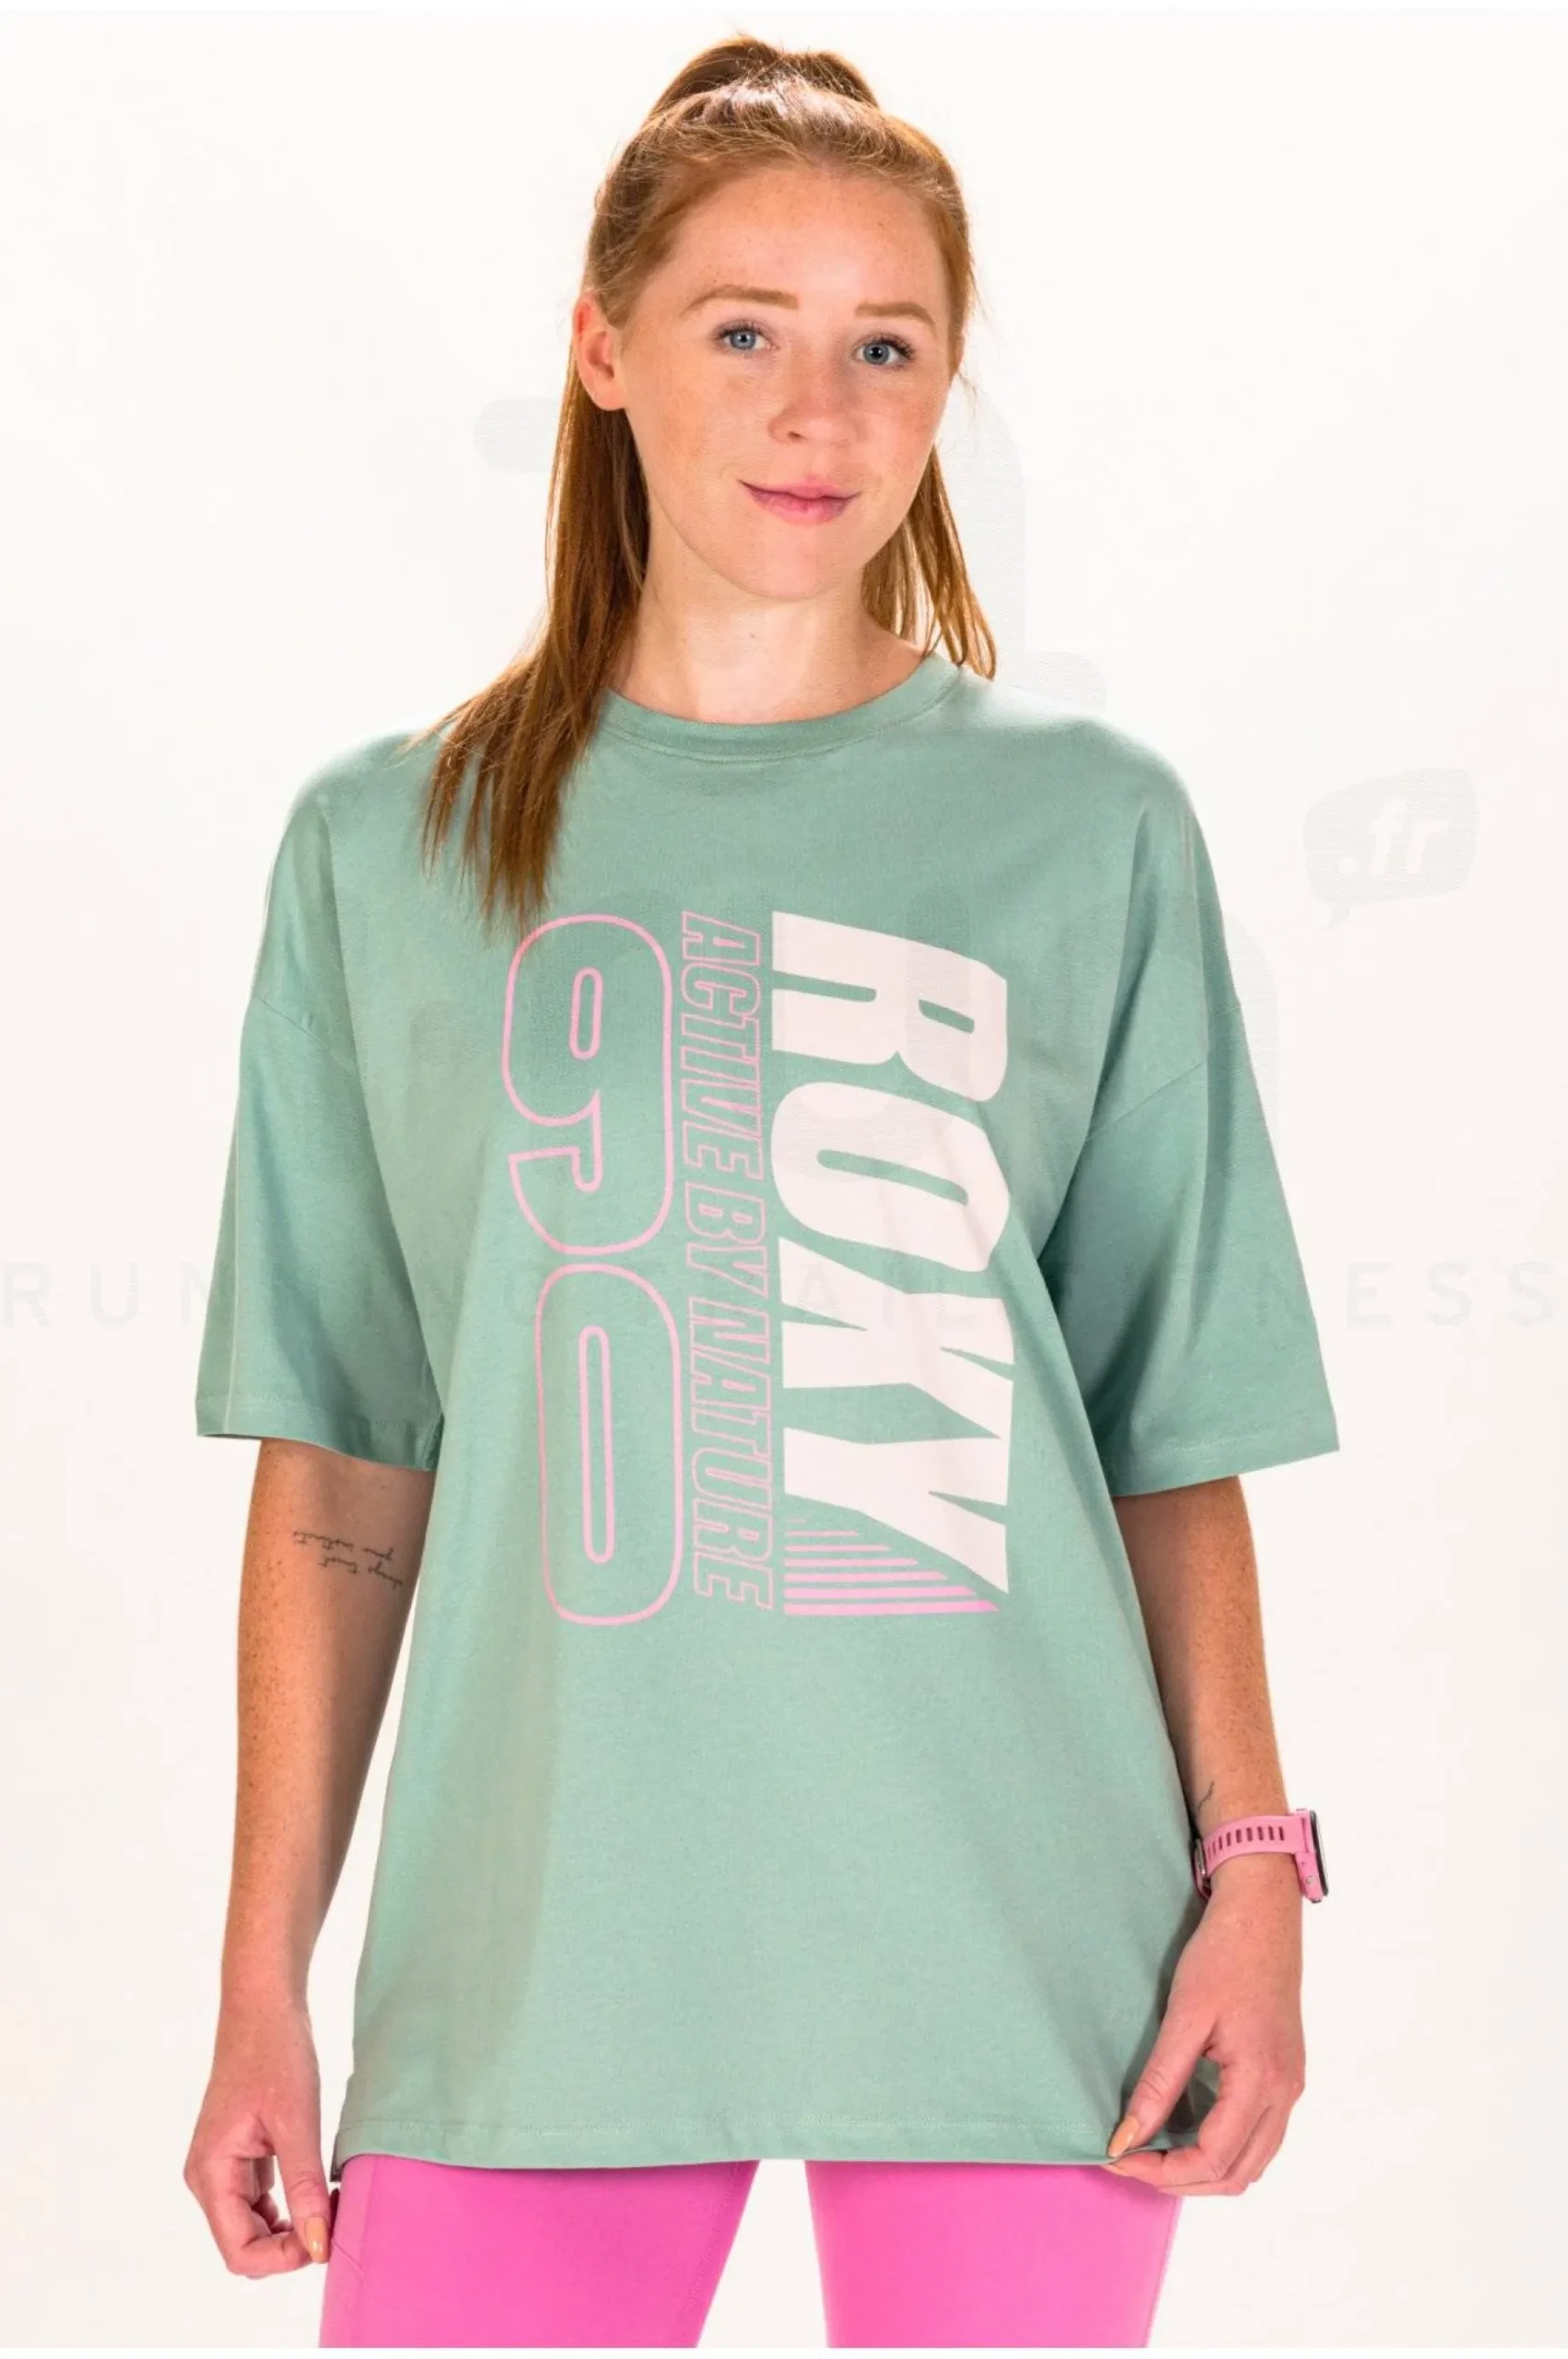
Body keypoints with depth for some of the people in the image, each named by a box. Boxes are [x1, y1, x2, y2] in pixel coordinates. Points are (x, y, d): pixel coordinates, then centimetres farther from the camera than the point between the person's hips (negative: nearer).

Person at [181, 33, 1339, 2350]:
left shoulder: (1093, 826, 6)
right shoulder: (386, 844, 7)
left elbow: (1178, 1424, 7)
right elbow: (339, 1470, 7)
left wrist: (1254, 1864, 0)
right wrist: (262, 1979, 4)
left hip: (1014, 1925, 0)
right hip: (535, 1942, 1)